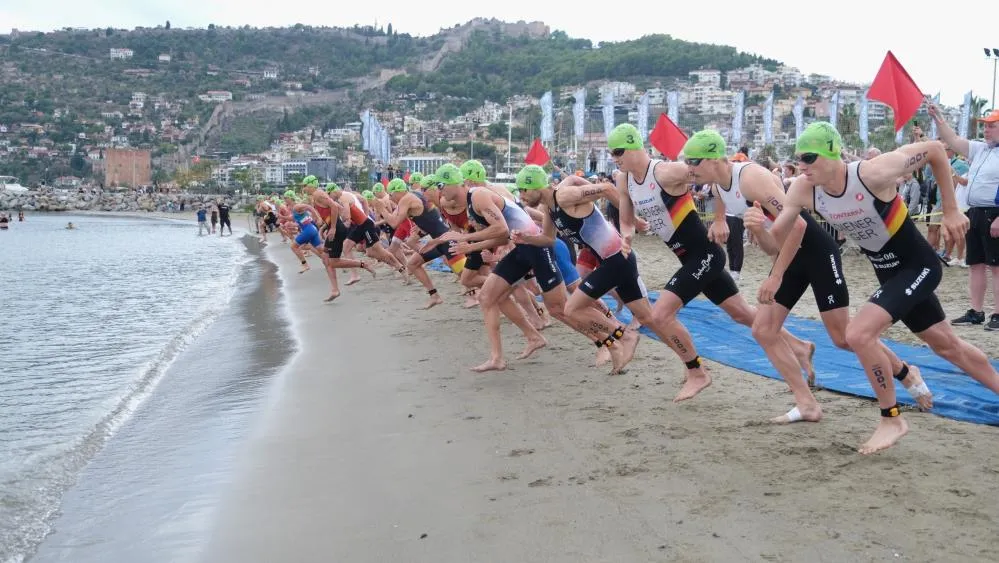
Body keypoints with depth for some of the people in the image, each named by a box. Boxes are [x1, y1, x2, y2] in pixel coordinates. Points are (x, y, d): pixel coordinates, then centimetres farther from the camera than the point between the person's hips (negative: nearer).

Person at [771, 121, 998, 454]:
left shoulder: (874, 173, -29)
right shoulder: (803, 190, -13)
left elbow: (934, 150, -16)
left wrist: (951, 212, -12)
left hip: (919, 266, -7)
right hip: (889, 273, 7)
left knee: (858, 335, -22)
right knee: (947, 345, 22)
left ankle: (892, 420, -3)